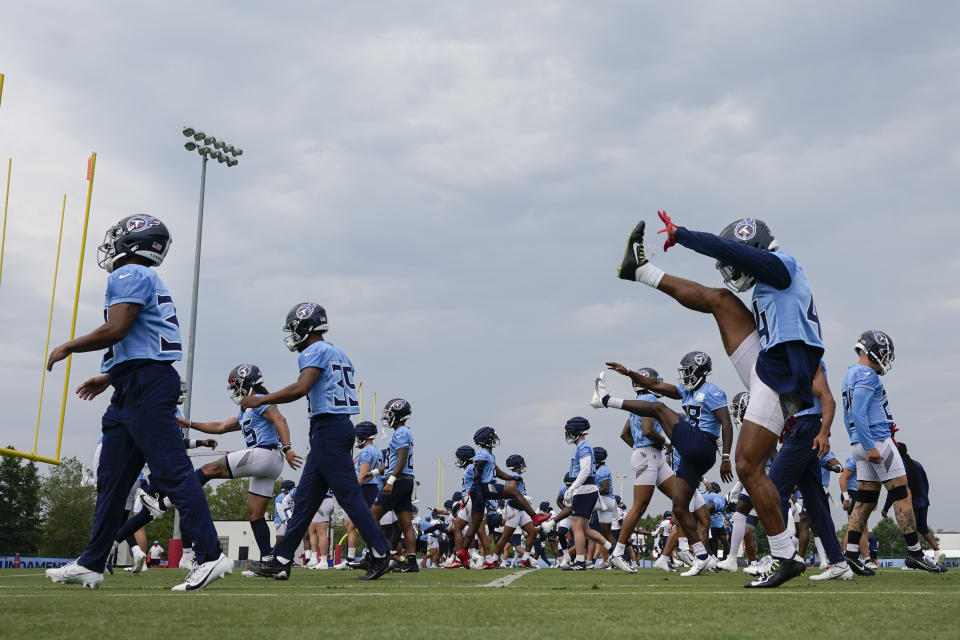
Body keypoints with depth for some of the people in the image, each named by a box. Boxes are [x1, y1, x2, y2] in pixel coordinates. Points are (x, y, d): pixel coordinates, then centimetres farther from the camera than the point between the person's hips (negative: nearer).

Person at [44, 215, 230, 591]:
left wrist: (68, 348, -4)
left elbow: (115, 331, -19)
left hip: (145, 384, -11)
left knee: (171, 470, -12)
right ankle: (91, 564, 20)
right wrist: (108, 377, 32)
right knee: (111, 479, 13)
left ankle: (210, 556, -13)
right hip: (133, 390, 11)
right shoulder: (145, 280, 23)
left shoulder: (129, 275, -7)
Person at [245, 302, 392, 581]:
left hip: (328, 427, -10)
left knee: (349, 495, -7)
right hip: (341, 425, 10)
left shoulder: (315, 351, -8)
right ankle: (280, 560, 15)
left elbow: (301, 388, -22)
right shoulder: (338, 353, 21)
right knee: (306, 497, 11)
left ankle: (381, 556, -4)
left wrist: (261, 400, -14)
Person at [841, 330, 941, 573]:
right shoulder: (866, 375, -11)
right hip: (877, 441, -10)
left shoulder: (851, 375, 20)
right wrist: (870, 446, -24)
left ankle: (851, 555, 3)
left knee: (865, 501, 7)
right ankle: (914, 553, -1)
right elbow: (858, 414, -21)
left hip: (861, 445, 10)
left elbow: (848, 417, 23)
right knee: (902, 496, -4)